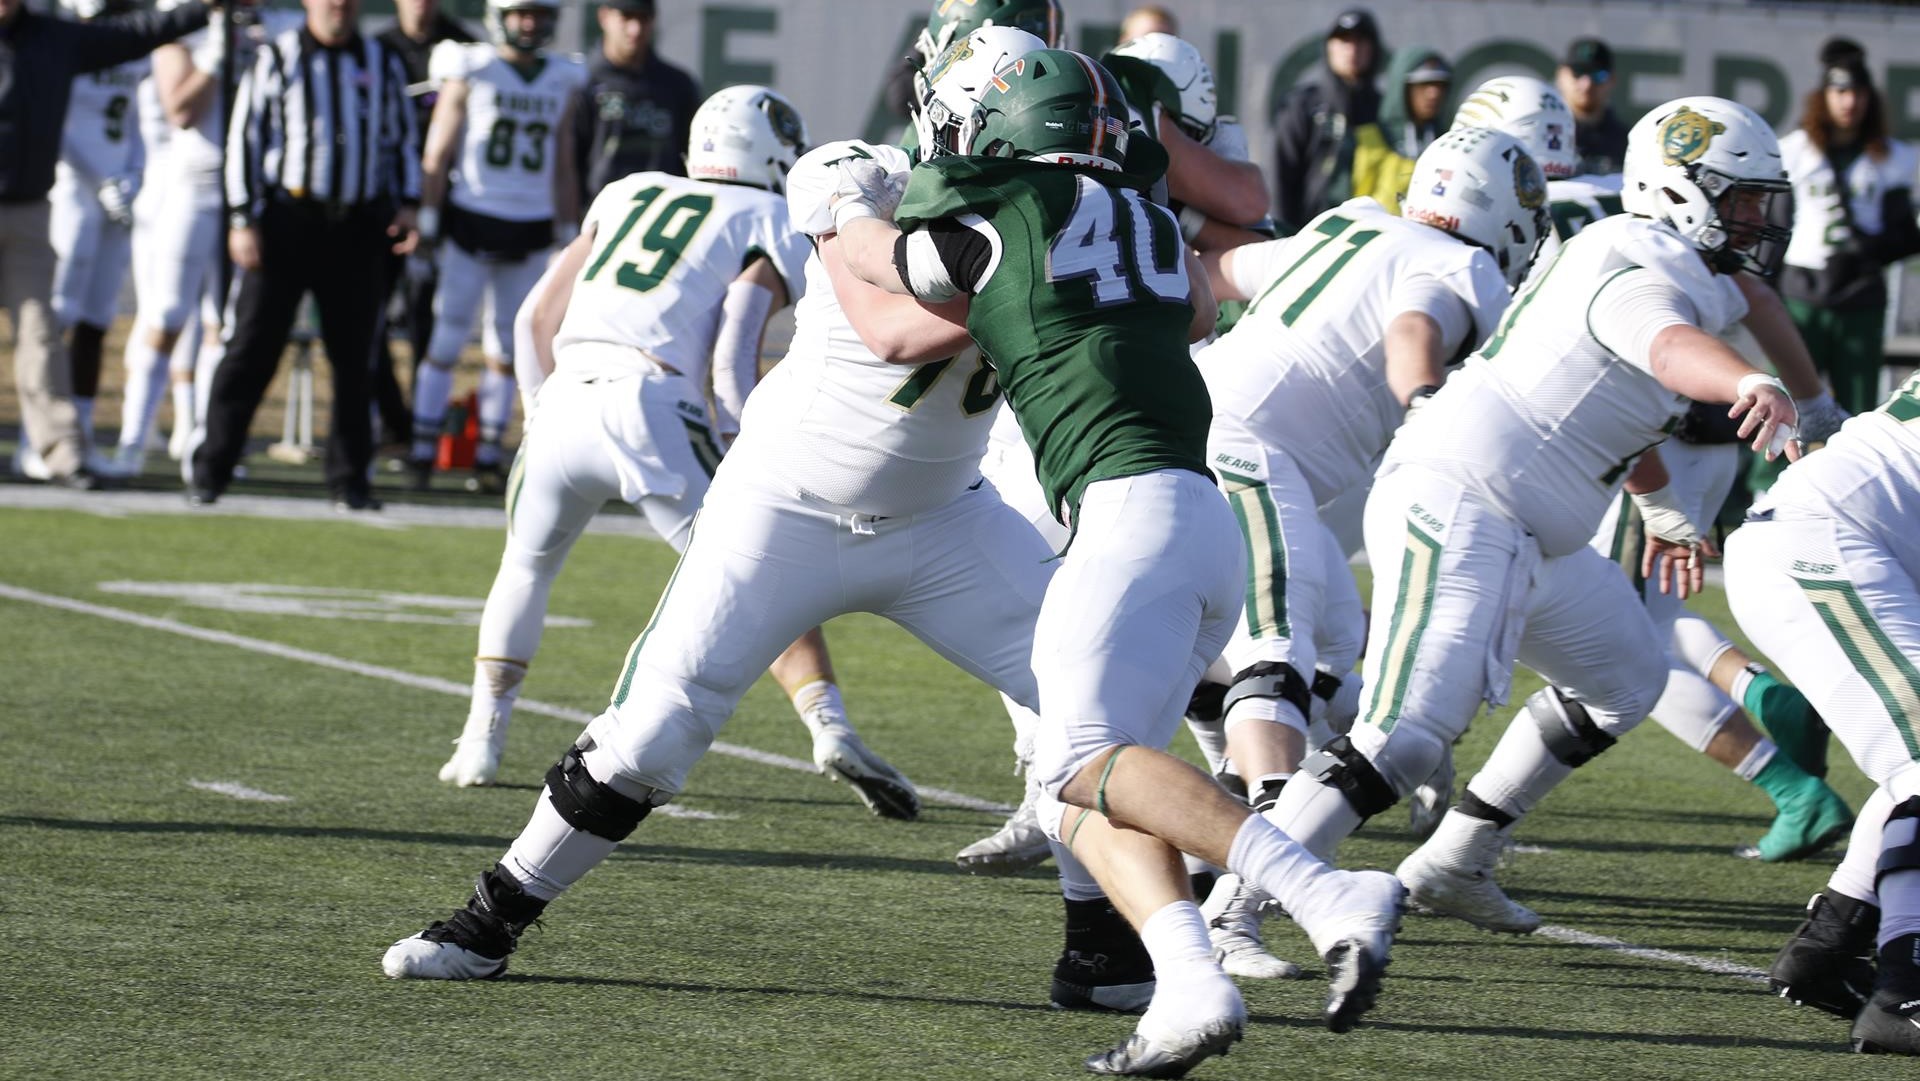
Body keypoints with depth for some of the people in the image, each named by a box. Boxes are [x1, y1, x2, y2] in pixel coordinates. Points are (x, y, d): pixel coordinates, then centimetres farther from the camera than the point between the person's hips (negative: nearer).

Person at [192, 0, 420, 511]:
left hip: (357, 227, 3)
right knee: (252, 349, -4)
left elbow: (401, 142, 19)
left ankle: (350, 478, 13)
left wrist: (407, 205, 5)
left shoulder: (383, 65, 12)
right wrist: (242, 220, -6)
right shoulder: (277, 58, 2)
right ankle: (210, 471, 1)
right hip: (287, 216, -3)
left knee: (353, 357, 4)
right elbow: (245, 138, 1)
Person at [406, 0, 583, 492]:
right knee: (447, 341, -6)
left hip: (529, 233, 4)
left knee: (506, 350, 6)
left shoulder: (562, 82, 8)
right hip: (472, 224, -4)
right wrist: (427, 228, -6)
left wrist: (569, 238, 13)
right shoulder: (470, 72, -3)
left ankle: (489, 456, 13)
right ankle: (422, 451, -3)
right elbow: (437, 155, -2)